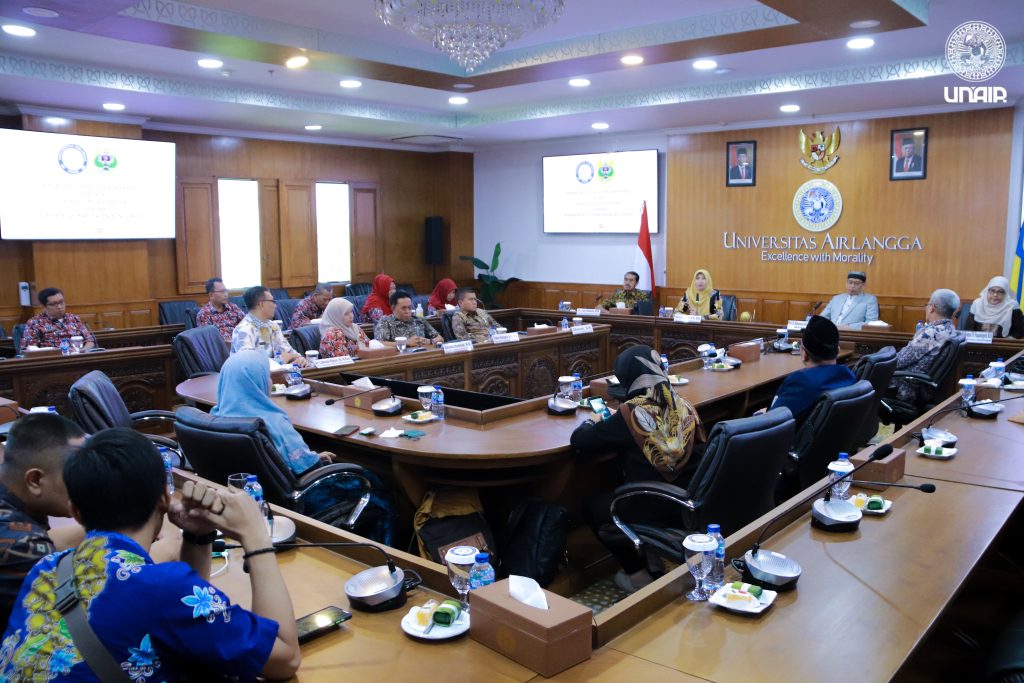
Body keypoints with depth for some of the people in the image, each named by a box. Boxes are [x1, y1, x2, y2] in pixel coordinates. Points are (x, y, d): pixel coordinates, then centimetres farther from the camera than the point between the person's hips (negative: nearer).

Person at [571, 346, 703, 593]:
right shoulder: (683, 405, 0)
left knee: (594, 508, 21)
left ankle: (639, 575, 20)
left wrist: (590, 423, 15)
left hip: (654, 508, -6)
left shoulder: (631, 413, -14)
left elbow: (579, 440, -10)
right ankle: (655, 560, 31)